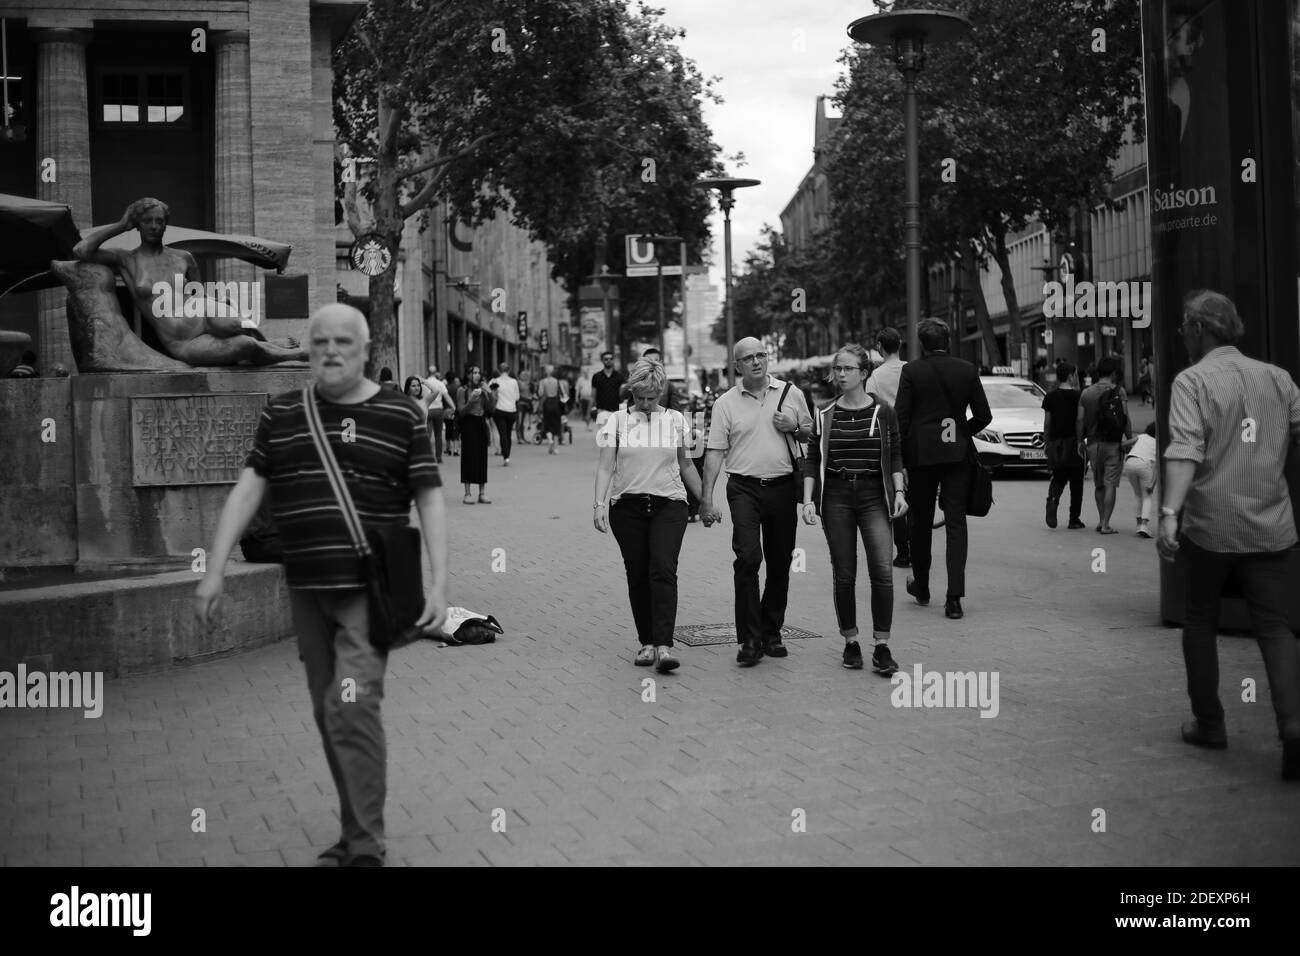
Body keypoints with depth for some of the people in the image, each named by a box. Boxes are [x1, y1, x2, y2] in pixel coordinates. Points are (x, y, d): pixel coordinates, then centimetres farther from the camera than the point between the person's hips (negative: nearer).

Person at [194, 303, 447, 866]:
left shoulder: (400, 415, -2)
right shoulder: (282, 414, 8)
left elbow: (429, 500, -3)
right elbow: (248, 488, 4)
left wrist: (439, 583, -11)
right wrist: (215, 570, -4)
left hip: (371, 587, -4)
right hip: (306, 588, 5)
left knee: (352, 706, -15)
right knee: (327, 714, 12)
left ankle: (365, 849, -7)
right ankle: (356, 831, 27)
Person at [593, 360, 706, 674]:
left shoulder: (675, 420, 8)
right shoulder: (618, 420, 4)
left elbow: (685, 465, 19)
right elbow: (606, 465, -1)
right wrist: (599, 504, -13)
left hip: (669, 506, 0)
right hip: (627, 507, 1)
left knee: (663, 570, -15)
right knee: (637, 575, 3)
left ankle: (664, 646, -21)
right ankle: (647, 642, 15)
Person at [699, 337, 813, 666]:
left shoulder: (791, 394, 8)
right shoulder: (726, 403, 3)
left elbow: (811, 433, 17)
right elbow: (715, 452, 0)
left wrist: (794, 428, -6)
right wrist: (706, 498, -7)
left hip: (783, 487, 2)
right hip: (744, 488, -2)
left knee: (780, 563, 7)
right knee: (747, 558, -15)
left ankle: (771, 633, 21)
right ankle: (750, 639, -10)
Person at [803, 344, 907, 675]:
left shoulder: (883, 412, 4)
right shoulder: (824, 416, 7)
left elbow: (895, 457, 7)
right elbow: (813, 461, 7)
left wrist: (899, 492, -4)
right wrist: (808, 500, -2)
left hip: (874, 495, -1)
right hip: (836, 498, 2)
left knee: (882, 570, -12)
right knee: (844, 574, 4)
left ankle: (881, 647, -8)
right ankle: (850, 642, 16)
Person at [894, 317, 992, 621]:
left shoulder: (911, 371, -6)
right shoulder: (967, 370, 1)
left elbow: (901, 418, -7)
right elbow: (984, 416, 3)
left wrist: (899, 459, 2)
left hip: (921, 455, -1)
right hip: (957, 455, 1)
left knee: (921, 523, 14)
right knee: (956, 523, 0)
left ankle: (921, 587, 27)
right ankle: (954, 597, -9)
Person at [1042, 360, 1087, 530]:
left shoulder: (1050, 397, 1)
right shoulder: (1077, 396, -8)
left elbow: (1047, 422, 5)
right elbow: (1082, 420, -8)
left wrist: (1046, 441, 14)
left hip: (1055, 442, 2)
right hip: (1074, 441, -2)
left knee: (1058, 477, 15)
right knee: (1076, 481, 8)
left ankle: (1052, 499, -17)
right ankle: (1074, 519, 10)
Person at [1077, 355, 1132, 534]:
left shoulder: (1086, 392, 6)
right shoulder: (1118, 391, -6)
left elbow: (1080, 420, 4)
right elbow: (1125, 418, -10)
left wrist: (1080, 441, 12)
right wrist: (1130, 438, -3)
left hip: (1093, 443, 4)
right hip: (1113, 443, -4)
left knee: (1099, 484, 16)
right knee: (1110, 485, -2)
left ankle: (1101, 521, 17)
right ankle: (1105, 524, -6)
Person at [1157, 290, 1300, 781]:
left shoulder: (1192, 380, -6)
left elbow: (1185, 450, -19)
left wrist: (1170, 512, -27)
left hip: (1210, 525, -3)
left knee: (1201, 623, 15)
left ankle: (1209, 723, 21)